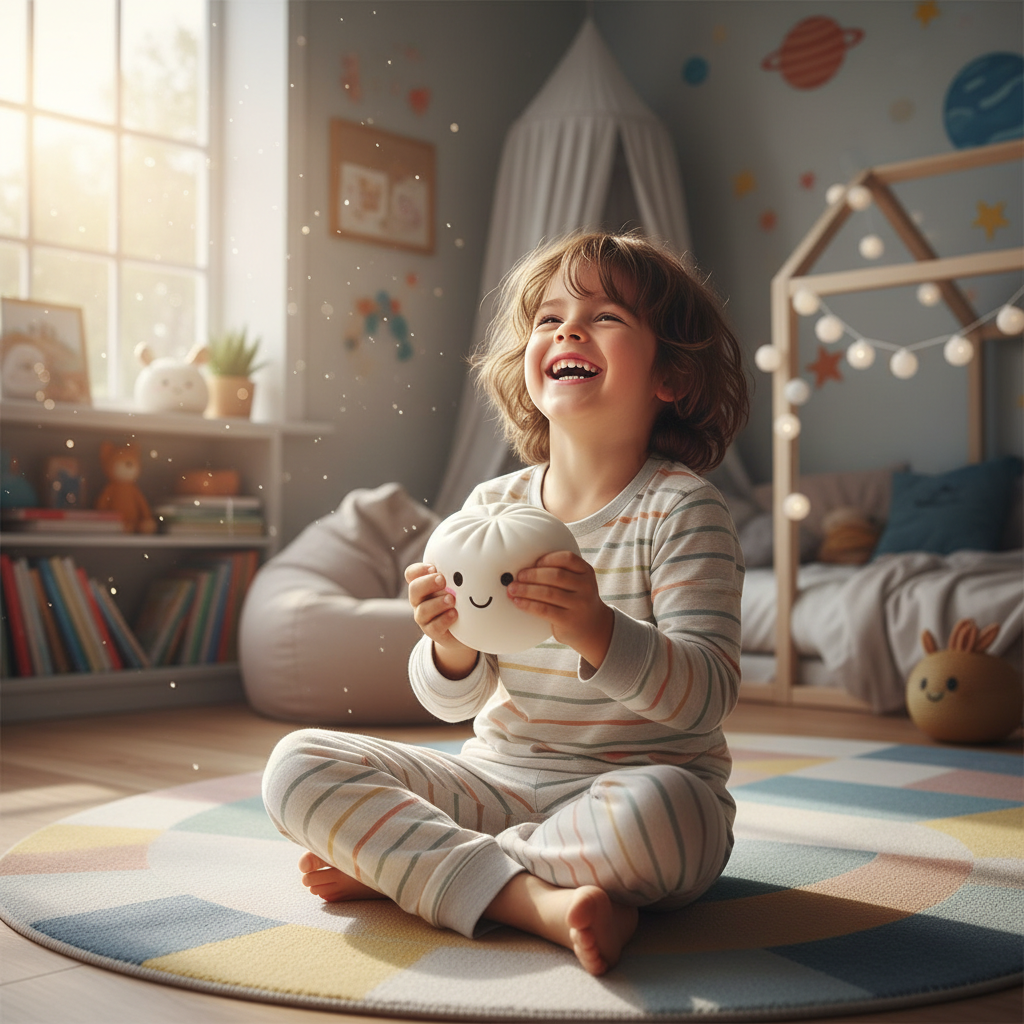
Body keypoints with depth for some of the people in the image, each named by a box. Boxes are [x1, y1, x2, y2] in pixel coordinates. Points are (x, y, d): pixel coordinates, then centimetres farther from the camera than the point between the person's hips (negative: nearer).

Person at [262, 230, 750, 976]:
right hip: (498, 781, 4)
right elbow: (456, 701, 4)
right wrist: (452, 644, -20)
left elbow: (708, 692, -17)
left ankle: (400, 865, -15)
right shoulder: (492, 505, 3)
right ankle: (530, 898, -23)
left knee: (655, 811, -39)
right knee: (298, 764, -10)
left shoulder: (681, 509, -8)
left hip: (635, 784, -3)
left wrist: (597, 630, -35)